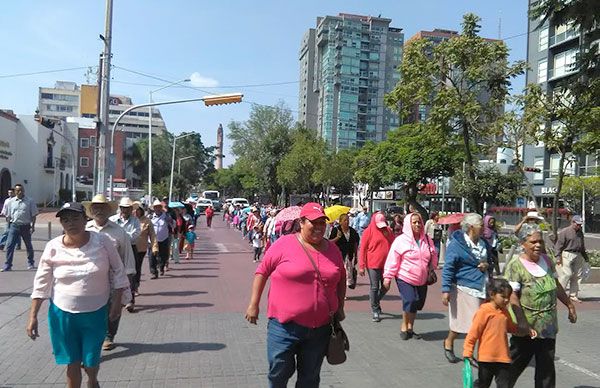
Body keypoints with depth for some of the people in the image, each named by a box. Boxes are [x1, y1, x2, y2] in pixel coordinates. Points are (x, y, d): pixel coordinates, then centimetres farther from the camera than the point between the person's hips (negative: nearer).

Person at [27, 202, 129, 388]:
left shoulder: (102, 241, -12)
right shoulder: (53, 247, -9)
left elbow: (118, 271, -2)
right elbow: (41, 283, -3)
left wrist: (117, 302, -3)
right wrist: (33, 316, -4)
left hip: (96, 314, 0)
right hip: (63, 314, 0)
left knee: (91, 362, 13)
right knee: (72, 363, 12)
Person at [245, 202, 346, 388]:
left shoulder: (332, 249, 6)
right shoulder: (284, 244, -8)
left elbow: (341, 280, 19)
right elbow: (262, 271, -3)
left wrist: (340, 307, 15)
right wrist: (254, 304, -5)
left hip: (321, 327, 4)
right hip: (285, 325, -3)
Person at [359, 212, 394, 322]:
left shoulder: (388, 231, 6)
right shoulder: (369, 231, -6)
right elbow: (362, 249, -6)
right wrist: (361, 266, -8)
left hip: (386, 264, 4)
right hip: (373, 264, -4)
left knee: (386, 286, 12)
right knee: (374, 287, 2)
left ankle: (376, 301, 37)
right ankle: (375, 310, 14)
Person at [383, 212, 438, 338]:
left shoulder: (427, 240, 4)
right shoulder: (401, 240, -10)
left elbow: (433, 257, 17)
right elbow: (392, 260, -10)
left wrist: (431, 270, 14)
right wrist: (387, 277, -11)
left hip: (422, 280, 5)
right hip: (405, 278, -5)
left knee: (418, 303, 9)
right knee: (409, 301, -15)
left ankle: (410, 328, 28)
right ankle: (404, 326, 9)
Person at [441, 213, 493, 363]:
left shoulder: (483, 243, 11)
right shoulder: (456, 244, -12)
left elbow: (490, 260, 25)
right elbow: (448, 268, -13)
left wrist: (487, 265, 0)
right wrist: (446, 290, -17)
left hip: (483, 288, 7)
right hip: (464, 288, -7)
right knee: (460, 320, 1)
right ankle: (448, 343, 26)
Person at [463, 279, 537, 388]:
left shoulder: (505, 312, 7)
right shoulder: (484, 311, -14)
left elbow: (511, 327, 27)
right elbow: (473, 333, -12)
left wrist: (527, 330, 15)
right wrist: (468, 352, -12)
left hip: (503, 358, 6)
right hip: (486, 358, -5)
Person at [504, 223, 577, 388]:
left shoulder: (546, 260, 5)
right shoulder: (515, 265, -17)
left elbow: (556, 285, 18)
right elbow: (512, 296, -23)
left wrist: (570, 305, 22)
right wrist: (522, 321, -28)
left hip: (548, 325, 6)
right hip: (527, 327, -6)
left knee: (546, 366, 13)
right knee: (516, 363, 8)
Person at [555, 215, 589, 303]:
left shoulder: (580, 232, 15)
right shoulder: (564, 232, -8)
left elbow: (582, 246, 25)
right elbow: (559, 245, -10)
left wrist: (585, 256, 25)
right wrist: (558, 257, -15)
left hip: (578, 256, 7)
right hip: (567, 255, -7)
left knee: (577, 275, 7)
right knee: (567, 274, -10)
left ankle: (573, 295, 15)